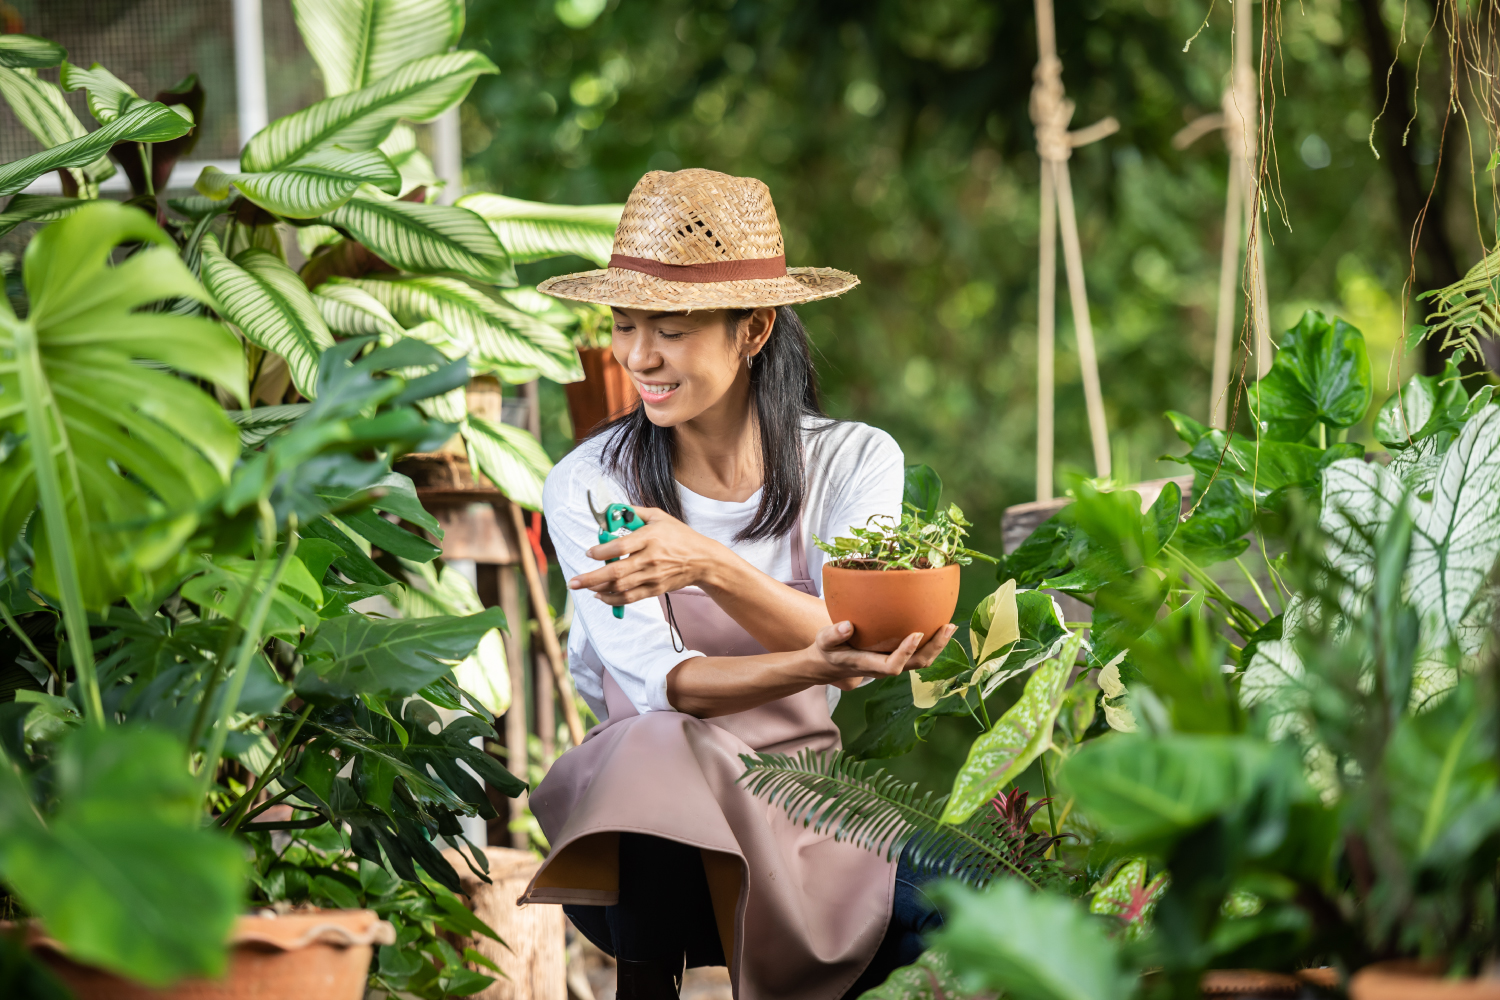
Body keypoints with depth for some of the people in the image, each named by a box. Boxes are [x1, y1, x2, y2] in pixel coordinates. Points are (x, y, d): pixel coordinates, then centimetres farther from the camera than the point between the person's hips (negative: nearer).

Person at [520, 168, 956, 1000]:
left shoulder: (854, 462, -2)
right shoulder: (588, 488, -5)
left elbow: (852, 656, -15)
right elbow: (659, 683, -16)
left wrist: (711, 566, -33)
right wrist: (811, 666, -36)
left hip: (808, 811, 1)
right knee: (664, 751, -35)